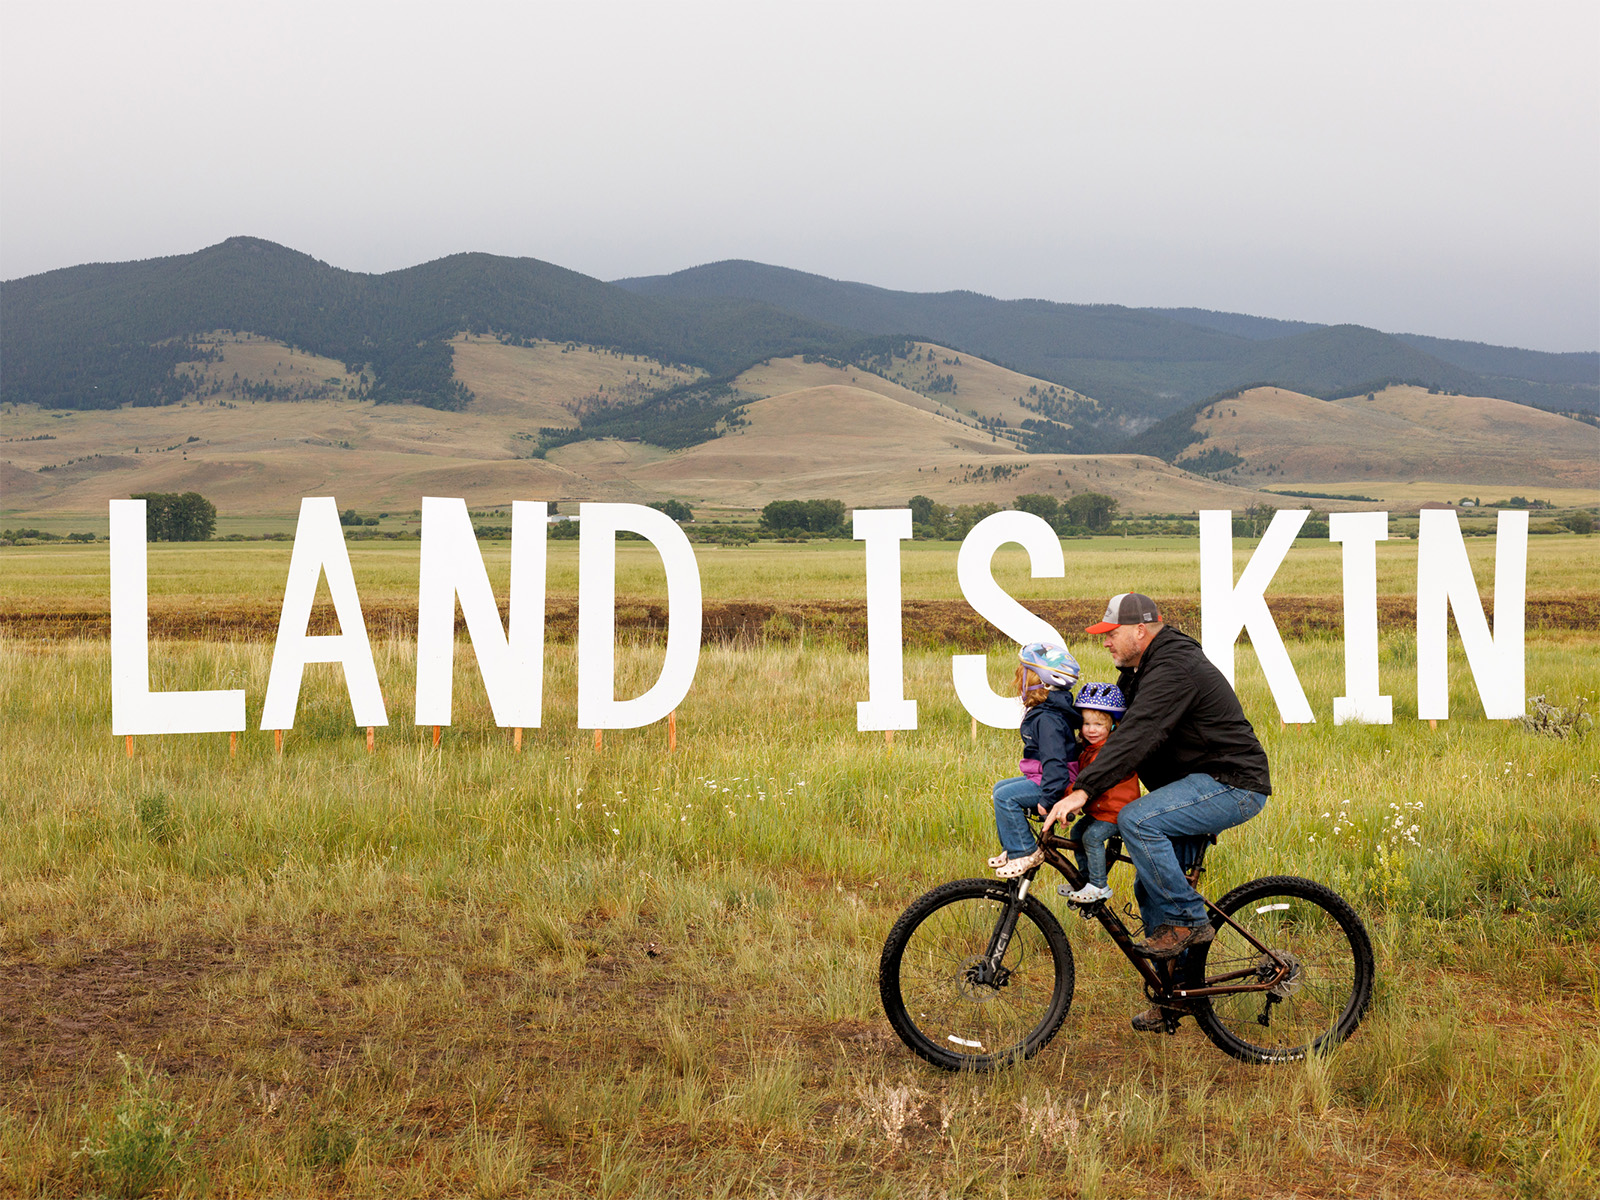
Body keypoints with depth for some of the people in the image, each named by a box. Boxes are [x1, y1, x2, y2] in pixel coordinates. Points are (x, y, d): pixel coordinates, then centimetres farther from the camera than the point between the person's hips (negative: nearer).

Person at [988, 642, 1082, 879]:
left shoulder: (1049, 719, -23)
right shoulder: (1041, 712, 12)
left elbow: (1054, 760, -30)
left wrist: (1048, 798, -32)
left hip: (1055, 782, -11)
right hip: (1038, 777, 11)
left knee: (1005, 796, -21)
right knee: (1001, 787, 18)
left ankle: (1026, 852, -15)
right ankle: (1012, 849, 21)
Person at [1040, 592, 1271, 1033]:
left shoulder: (1174, 671, -20)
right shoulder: (1146, 668, 13)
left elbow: (1137, 736, -32)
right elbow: (1120, 727, 20)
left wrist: (1083, 790, -39)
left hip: (1232, 785, -11)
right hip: (1206, 783, 11)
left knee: (1136, 820, -29)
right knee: (1150, 891, 9)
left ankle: (1188, 919, -16)